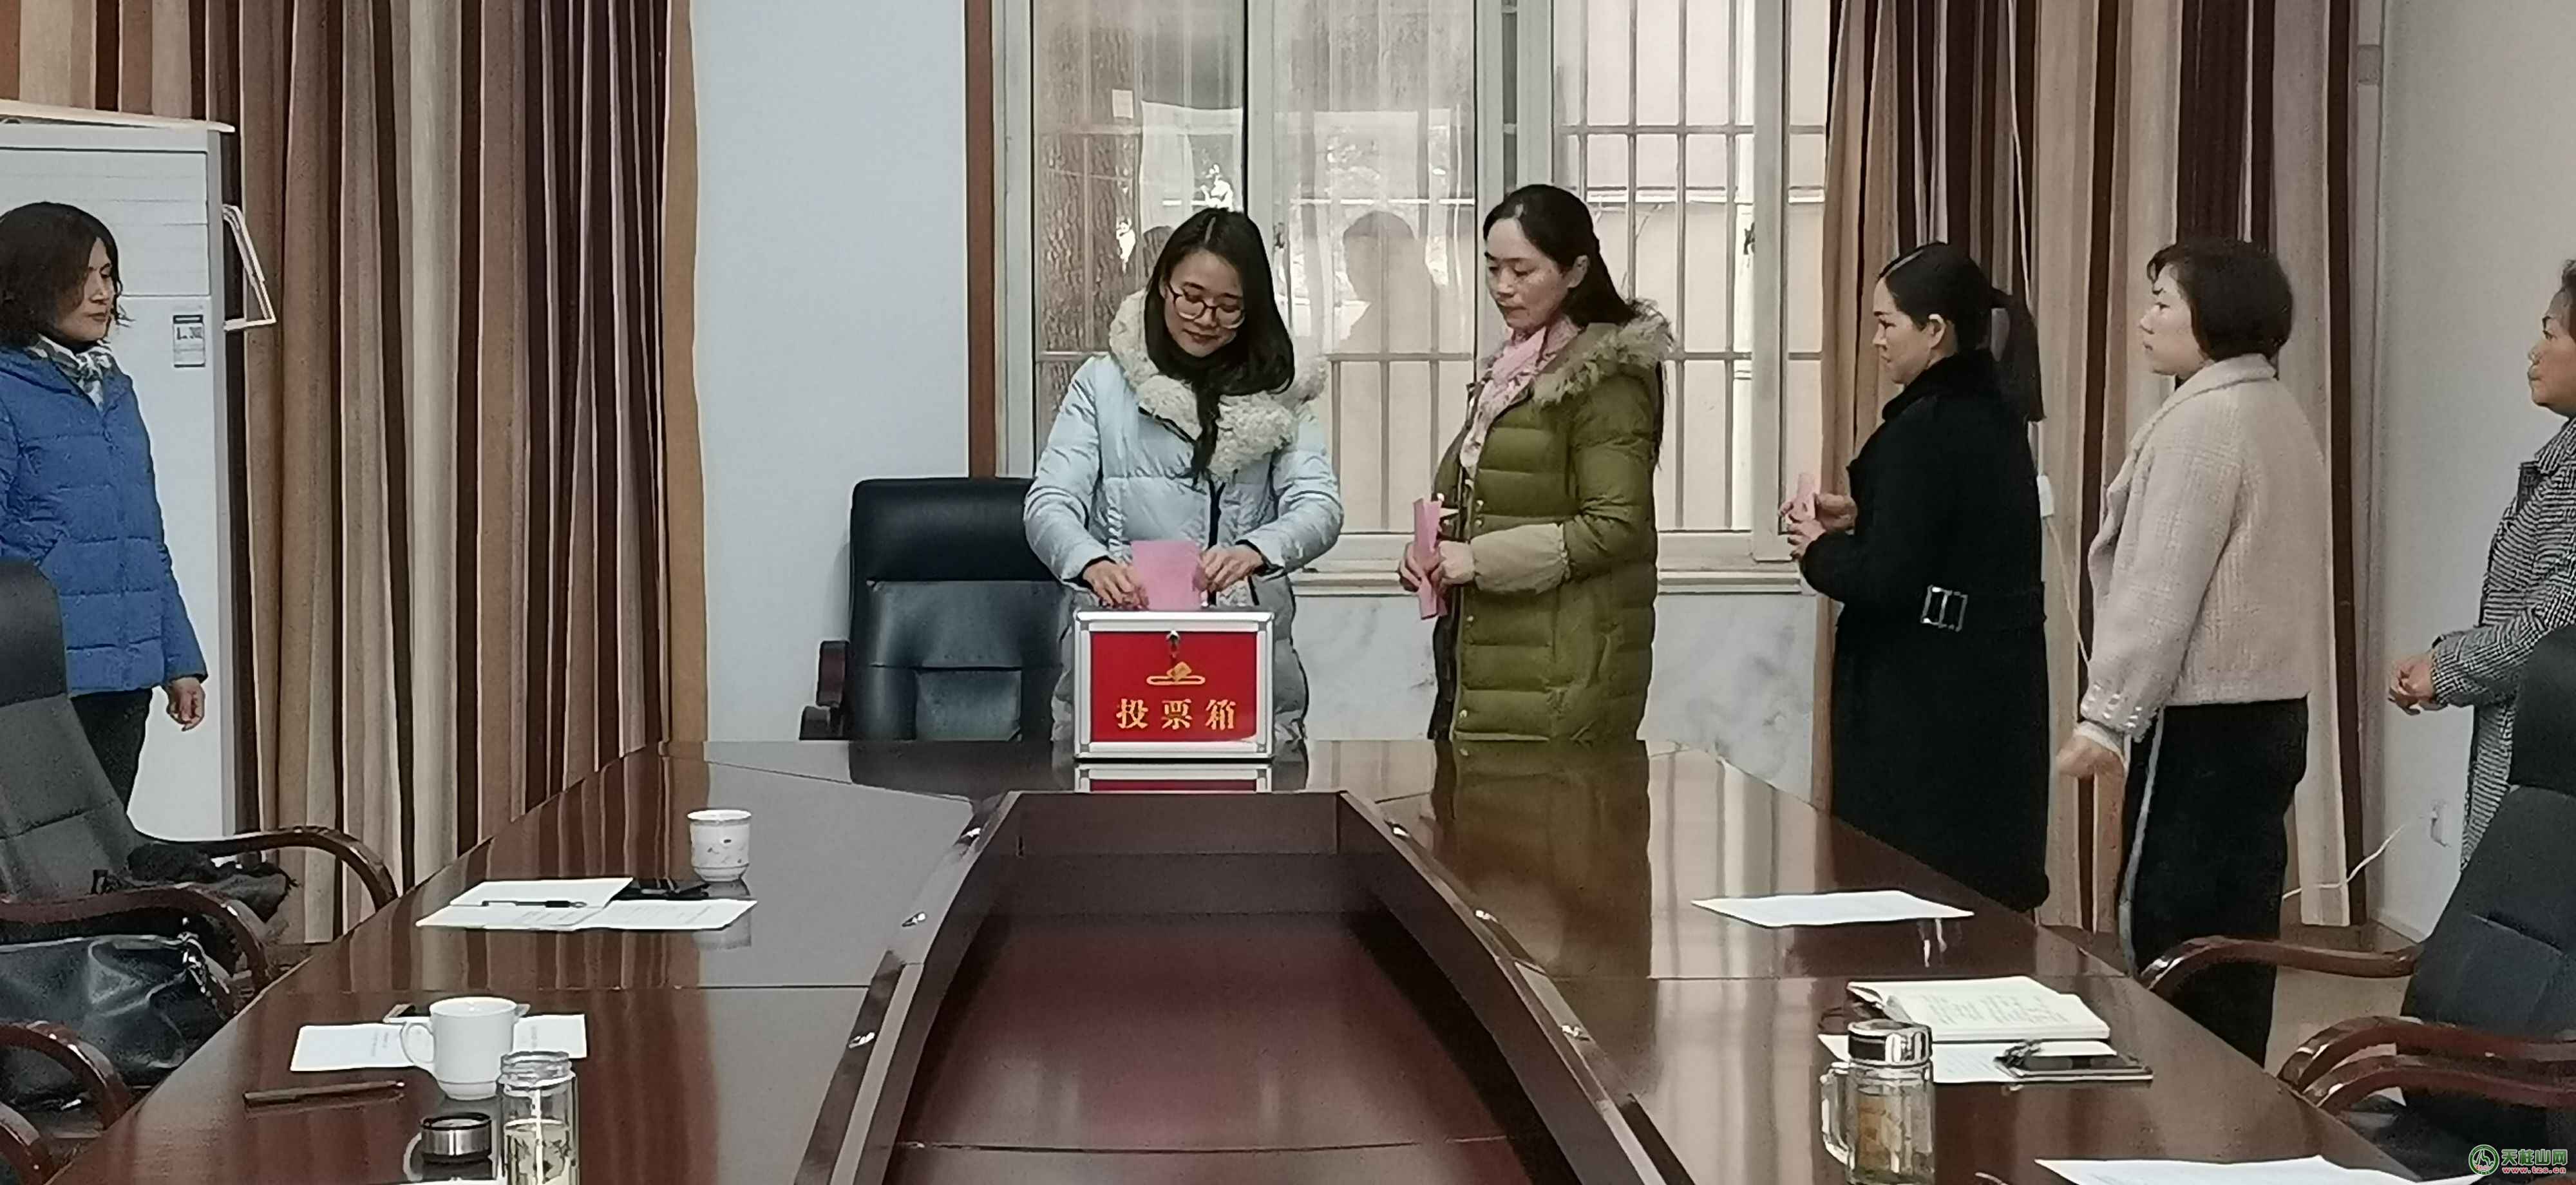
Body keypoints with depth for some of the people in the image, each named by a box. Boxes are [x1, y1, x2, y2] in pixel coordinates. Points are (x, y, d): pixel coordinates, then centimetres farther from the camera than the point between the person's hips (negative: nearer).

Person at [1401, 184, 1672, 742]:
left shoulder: (1607, 377, -8)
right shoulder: (1513, 370, 18)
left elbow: (1617, 526, -14)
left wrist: (1482, 559, -16)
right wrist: (1431, 554, 5)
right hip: (1484, 657, 8)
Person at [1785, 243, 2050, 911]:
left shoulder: (1924, 430, -18)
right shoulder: (1995, 417, 10)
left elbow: (1885, 581, -21)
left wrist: (1820, 548, -4)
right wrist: (1862, 518, 13)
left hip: (1925, 702, -9)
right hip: (1997, 684, 9)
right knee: (1987, 879, 14)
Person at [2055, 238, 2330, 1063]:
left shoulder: (2203, 421, -13)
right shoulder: (2283, 416, 15)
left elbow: (2161, 587, -17)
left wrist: (2106, 716, -14)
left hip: (2199, 718, -9)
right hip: (2272, 708, 9)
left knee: (2166, 930, -6)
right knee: (2237, 935, 11)